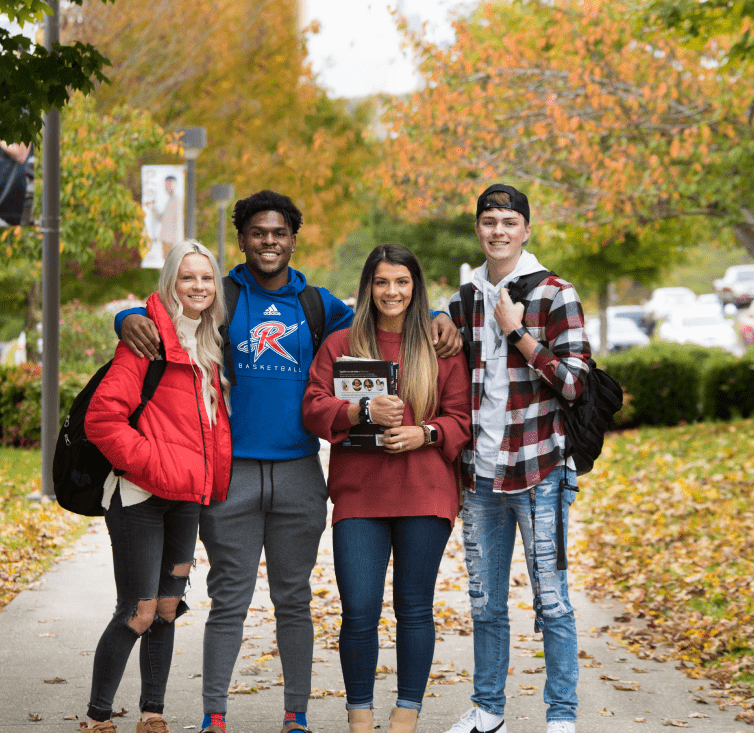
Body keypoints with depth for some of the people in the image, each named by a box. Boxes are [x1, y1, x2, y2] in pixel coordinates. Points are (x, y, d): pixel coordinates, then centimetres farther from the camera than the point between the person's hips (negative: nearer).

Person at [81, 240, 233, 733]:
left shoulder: (210, 346, 14)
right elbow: (103, 416, -15)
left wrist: (210, 479, 11)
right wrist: (150, 463, -17)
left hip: (187, 497, 7)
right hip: (141, 495, -7)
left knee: (167, 609, 11)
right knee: (138, 613, -6)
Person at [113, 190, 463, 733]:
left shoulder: (318, 304, 10)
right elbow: (163, 312, 2)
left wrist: (439, 319, -2)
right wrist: (131, 319, -22)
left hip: (299, 473, 2)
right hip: (231, 470, -2)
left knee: (294, 600, 9)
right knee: (229, 602, 2)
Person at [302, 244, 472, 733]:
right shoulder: (340, 345, 9)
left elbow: (462, 417, 7)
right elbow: (314, 408, 2)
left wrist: (426, 433, -11)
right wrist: (363, 411, -13)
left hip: (424, 494, 0)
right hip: (358, 493, 0)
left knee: (415, 609, 5)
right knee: (359, 611, -4)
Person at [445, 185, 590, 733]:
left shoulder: (555, 296, -4)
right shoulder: (463, 302, 11)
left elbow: (574, 382, -12)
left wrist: (518, 333, -15)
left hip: (538, 470, -5)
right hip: (479, 475, 5)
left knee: (552, 600, -1)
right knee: (485, 602, 12)